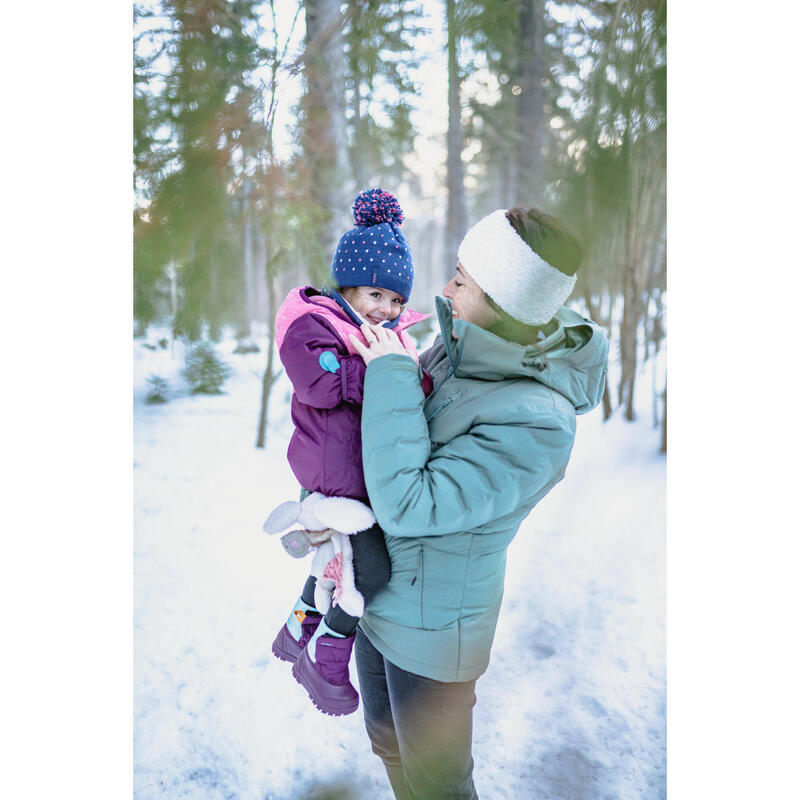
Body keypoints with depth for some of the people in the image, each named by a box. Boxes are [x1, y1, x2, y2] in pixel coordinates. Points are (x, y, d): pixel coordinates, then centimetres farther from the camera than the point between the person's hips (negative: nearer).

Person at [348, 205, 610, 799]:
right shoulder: (459, 346, -7)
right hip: (380, 594, 8)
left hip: (431, 623, -7)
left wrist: (389, 373, -29)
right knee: (388, 742, 31)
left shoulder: (535, 424, -32)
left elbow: (406, 504, -34)